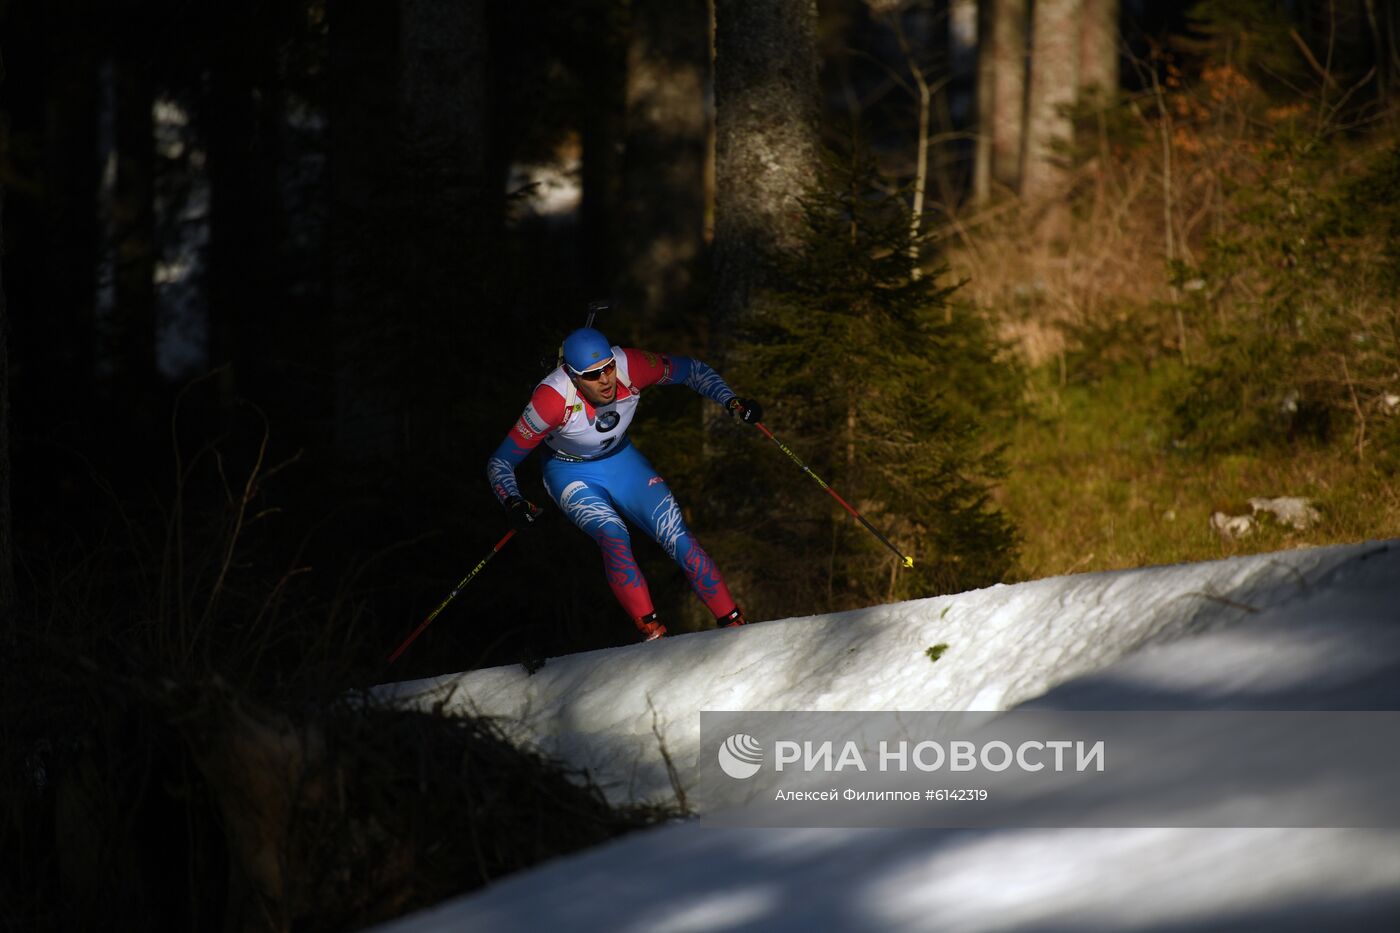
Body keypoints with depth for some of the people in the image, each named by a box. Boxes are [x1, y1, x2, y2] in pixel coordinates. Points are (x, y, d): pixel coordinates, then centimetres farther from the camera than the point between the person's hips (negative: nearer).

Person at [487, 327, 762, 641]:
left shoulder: (629, 367, -27)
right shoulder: (554, 398, -35)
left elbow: (691, 370, -7)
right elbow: (500, 462, -28)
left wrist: (732, 403, -20)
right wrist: (514, 504, -46)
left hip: (621, 459, 3)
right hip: (572, 474, -3)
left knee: (679, 539, -11)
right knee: (614, 537, -30)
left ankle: (734, 626, -3)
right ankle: (652, 632, -31)